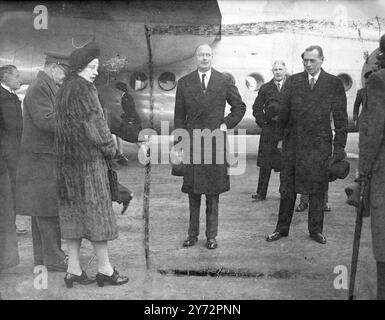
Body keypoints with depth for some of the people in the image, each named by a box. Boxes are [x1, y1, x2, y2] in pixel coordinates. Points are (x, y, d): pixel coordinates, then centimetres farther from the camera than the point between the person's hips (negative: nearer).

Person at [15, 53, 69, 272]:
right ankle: (53, 259, 1)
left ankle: (42, 257, 21)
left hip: (45, 157, 10)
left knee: (42, 210, 13)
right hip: (43, 157, -10)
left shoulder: (47, 87, 19)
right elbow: (45, 120, -22)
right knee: (49, 210, -6)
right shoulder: (40, 88, -13)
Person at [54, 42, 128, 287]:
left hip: (68, 161, 9)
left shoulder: (64, 90, 13)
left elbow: (67, 127, 14)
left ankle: (74, 270, 15)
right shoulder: (82, 90, -14)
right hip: (89, 159, -8)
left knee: (74, 212, 10)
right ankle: (105, 269, 9)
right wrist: (110, 147, -2)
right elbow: (94, 125, -16)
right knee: (96, 209, 0)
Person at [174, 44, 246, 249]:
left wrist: (226, 125, 0)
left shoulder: (224, 82, 5)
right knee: (192, 191, 6)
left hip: (215, 142, 0)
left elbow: (240, 107, 14)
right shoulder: (184, 83, 6)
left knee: (213, 192, 5)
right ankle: (193, 234, 17)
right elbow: (179, 116, 7)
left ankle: (211, 236, 14)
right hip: (191, 143, 1)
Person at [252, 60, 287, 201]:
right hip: (269, 129, 1)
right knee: (265, 162, 0)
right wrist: (263, 122, 0)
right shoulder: (265, 88, 9)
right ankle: (261, 193, 5)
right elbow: (257, 108, 11)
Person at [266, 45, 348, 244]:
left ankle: (315, 230, 21)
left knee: (317, 190, 7)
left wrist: (339, 147, -3)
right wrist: (282, 135, 3)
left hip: (319, 145, -1)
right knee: (287, 188, 7)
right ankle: (282, 228, 19)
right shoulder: (293, 81, 6)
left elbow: (341, 118, 1)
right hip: (293, 143, 1)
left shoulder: (334, 84, 2)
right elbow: (284, 112, 7)